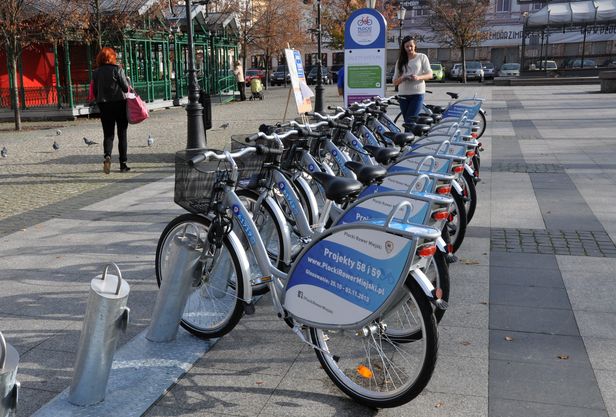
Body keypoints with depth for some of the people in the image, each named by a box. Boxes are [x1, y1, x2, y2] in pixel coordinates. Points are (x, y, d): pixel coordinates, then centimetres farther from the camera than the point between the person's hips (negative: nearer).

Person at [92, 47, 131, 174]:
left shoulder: (96, 72, 3)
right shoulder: (117, 69, -8)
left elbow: (95, 92, 5)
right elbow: (126, 88, -10)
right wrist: (127, 80, 10)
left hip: (104, 106, 3)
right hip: (119, 104, -2)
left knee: (108, 134, 7)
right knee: (122, 135, 6)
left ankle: (107, 155, -20)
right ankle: (123, 164, 7)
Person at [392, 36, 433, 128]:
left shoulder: (422, 57, 8)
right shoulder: (400, 61, 15)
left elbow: (430, 75, 1)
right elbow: (395, 82, 11)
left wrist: (418, 77, -19)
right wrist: (402, 78, -12)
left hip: (417, 93, -3)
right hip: (403, 94, 3)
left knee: (410, 121, -14)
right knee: (407, 122, 4)